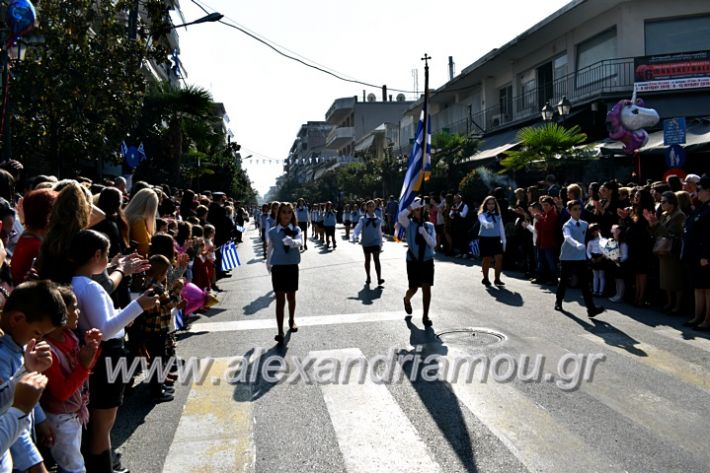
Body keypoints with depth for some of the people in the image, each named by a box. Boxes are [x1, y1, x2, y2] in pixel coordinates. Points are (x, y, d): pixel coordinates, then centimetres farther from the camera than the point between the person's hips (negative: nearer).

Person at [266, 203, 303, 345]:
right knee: (280, 299, -3)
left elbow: (299, 241, -27)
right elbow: (270, 249, 7)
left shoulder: (296, 230, -5)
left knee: (291, 297, 16)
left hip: (292, 266, 1)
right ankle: (280, 332, -4)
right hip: (278, 267, -1)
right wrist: (268, 263, 20)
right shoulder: (272, 232, -5)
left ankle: (292, 321, 41)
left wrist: (292, 241, -48)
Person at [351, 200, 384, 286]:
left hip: (375, 243, -1)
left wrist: (380, 243, 13)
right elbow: (357, 229, -14)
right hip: (366, 243, 1)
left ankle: (379, 279, -17)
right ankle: (368, 278, 26)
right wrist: (354, 237, -33)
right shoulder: (363, 219, -3)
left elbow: (379, 232, 9)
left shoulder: (378, 219, 1)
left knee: (376, 259, -12)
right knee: (367, 260, 13)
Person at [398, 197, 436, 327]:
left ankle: (425, 316, 7)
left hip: (427, 261, 1)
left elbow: (433, 244, -6)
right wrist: (413, 206, -28)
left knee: (427, 288, -4)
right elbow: (400, 217, -26)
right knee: (414, 288, 8)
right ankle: (407, 299, 45)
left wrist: (424, 233, -19)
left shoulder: (429, 226, 2)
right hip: (413, 261, -1)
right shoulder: (409, 224, -4)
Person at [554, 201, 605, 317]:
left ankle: (591, 309, -8)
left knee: (585, 283, -3)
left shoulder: (585, 224, 3)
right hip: (567, 258, -3)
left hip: (581, 258, 3)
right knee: (563, 281, 11)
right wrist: (577, 244, -53)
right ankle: (558, 302, 31)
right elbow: (568, 237, -35)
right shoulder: (567, 225, -14)